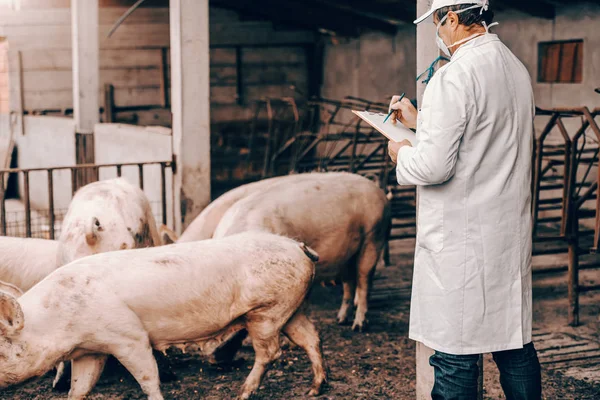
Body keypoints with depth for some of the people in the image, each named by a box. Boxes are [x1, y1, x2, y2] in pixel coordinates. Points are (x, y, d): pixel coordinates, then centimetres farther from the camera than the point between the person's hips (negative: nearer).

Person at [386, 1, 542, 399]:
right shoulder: (517, 68, 9)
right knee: (516, 344, 17)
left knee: (455, 358, 1)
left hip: (462, 238, -8)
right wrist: (421, 120, 24)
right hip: (513, 232, 8)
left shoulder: (455, 76, -18)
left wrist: (403, 155, 0)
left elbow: (433, 166, -21)